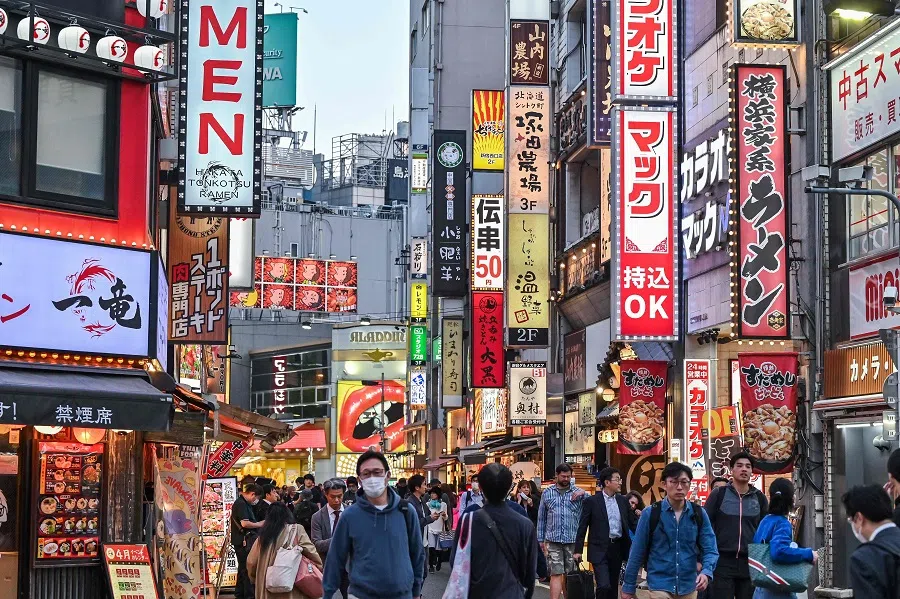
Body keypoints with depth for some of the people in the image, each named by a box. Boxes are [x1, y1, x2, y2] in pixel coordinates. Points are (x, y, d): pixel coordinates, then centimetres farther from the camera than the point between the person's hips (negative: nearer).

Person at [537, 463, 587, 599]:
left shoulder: (578, 493, 6)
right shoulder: (547, 493, 8)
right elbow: (541, 518, 12)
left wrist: (584, 494, -13)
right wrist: (541, 539, 10)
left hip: (572, 540, 1)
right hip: (553, 540, -1)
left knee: (568, 575, 8)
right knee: (556, 574, -8)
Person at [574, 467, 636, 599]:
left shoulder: (623, 501, 9)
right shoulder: (591, 501, -4)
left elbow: (632, 523, 12)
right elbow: (582, 527, -2)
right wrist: (578, 550, -5)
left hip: (618, 548, 5)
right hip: (600, 550, -5)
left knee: (613, 587, 10)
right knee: (604, 586, -16)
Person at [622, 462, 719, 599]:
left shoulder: (699, 514, 1)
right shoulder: (650, 514, -6)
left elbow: (710, 549, -2)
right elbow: (637, 552, -2)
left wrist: (706, 572, -22)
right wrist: (629, 587, 1)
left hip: (689, 587, 3)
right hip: (660, 586, -3)